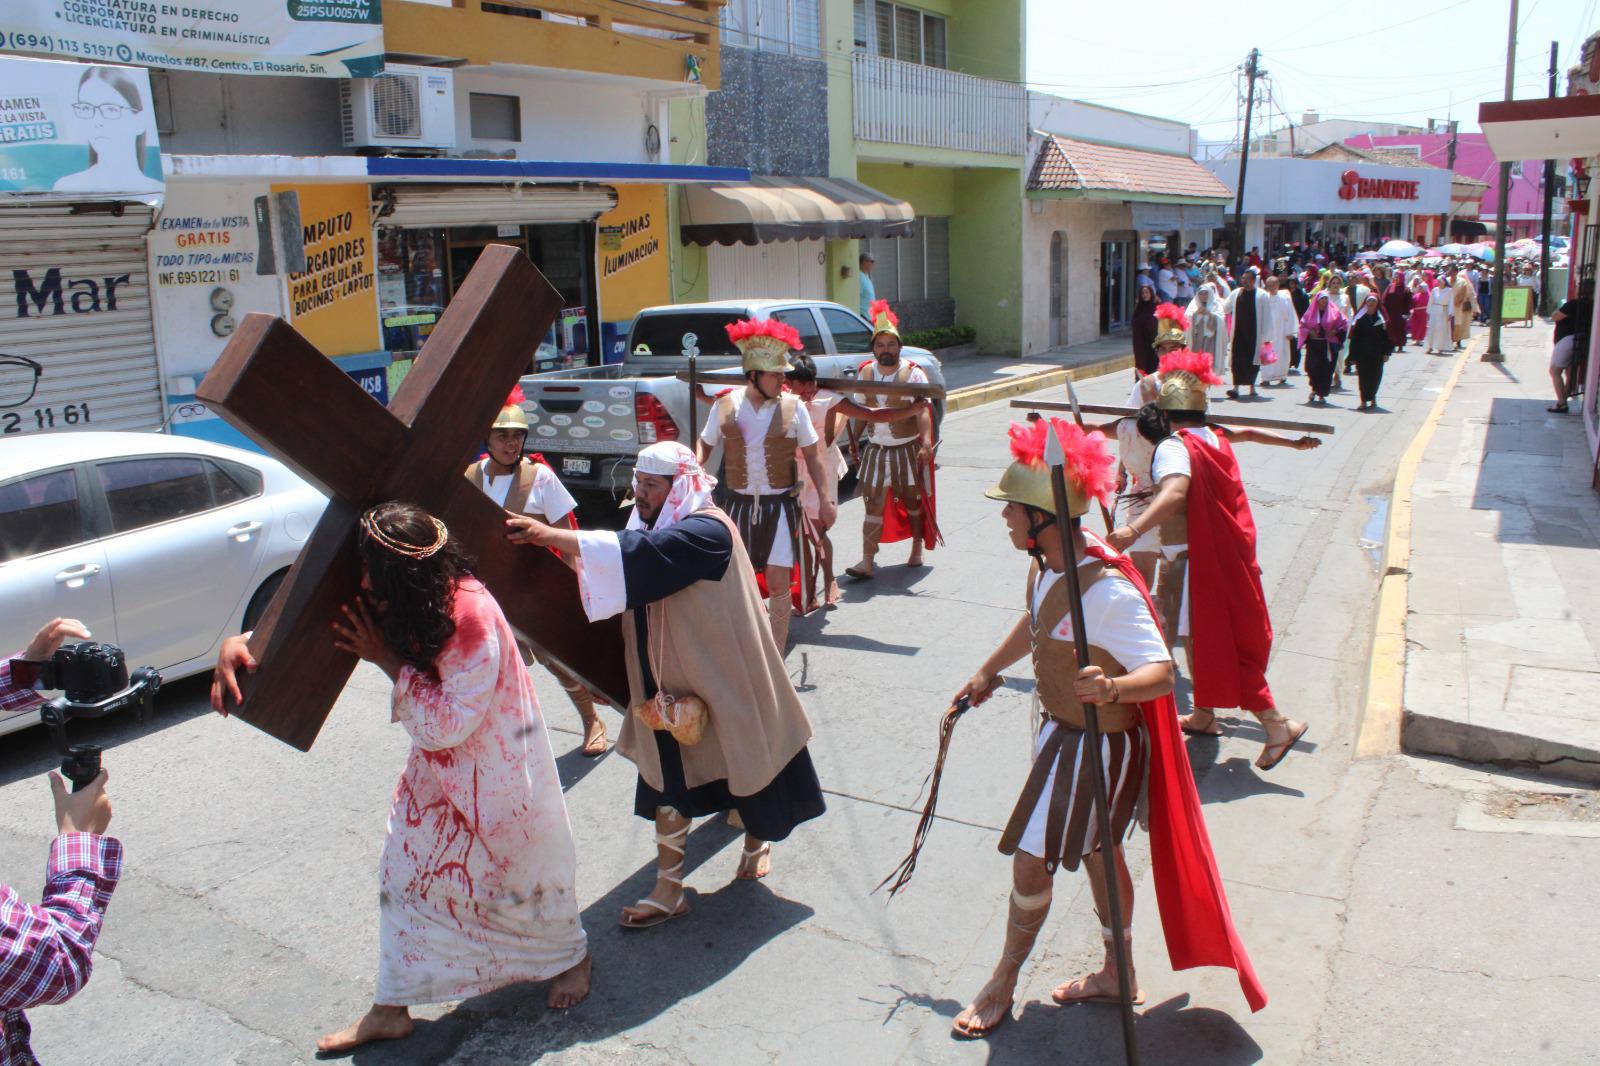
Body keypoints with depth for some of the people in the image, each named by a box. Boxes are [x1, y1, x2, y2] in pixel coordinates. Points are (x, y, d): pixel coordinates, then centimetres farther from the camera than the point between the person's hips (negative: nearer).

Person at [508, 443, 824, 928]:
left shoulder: (706, 531, -25)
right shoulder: (654, 525, 2)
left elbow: (637, 554, -40)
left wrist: (550, 535, -44)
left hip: (717, 678, -6)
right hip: (669, 680, 7)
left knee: (742, 757, 14)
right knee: (667, 778, 7)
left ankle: (758, 837, 43)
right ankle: (669, 888, 18)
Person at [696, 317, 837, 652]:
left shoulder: (793, 406, -4)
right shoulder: (725, 405, -2)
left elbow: (811, 454, 4)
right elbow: (705, 443, 11)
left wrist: (825, 500, 4)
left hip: (780, 504, -2)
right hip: (738, 502, 2)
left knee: (778, 584, -5)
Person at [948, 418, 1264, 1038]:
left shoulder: (1105, 590, -33)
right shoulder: (1048, 563, -5)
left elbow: (1162, 672, -34)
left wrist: (1114, 688, -54)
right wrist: (989, 671, 27)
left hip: (1097, 743, -8)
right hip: (1061, 726, 8)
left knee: (1030, 860, 3)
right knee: (1097, 852, 22)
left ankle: (1003, 983, 27)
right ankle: (1118, 975, 42)